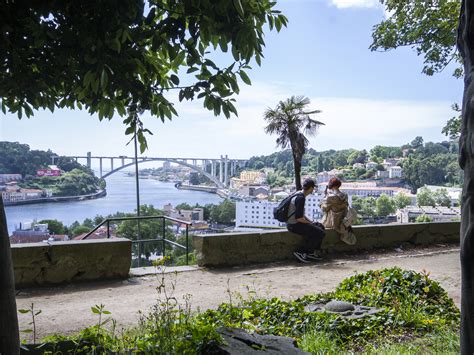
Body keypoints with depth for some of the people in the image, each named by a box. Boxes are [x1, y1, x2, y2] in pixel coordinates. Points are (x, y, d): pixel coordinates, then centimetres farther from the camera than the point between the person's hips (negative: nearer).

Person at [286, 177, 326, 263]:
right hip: (294, 225, -10)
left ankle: (312, 252, 16)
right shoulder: (301, 198, -21)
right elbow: (298, 217, -25)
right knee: (320, 233, -10)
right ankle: (300, 252, -2)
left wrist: (310, 221, 11)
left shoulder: (299, 194, 10)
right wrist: (310, 223, -10)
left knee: (320, 226, 17)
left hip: (295, 223, 10)